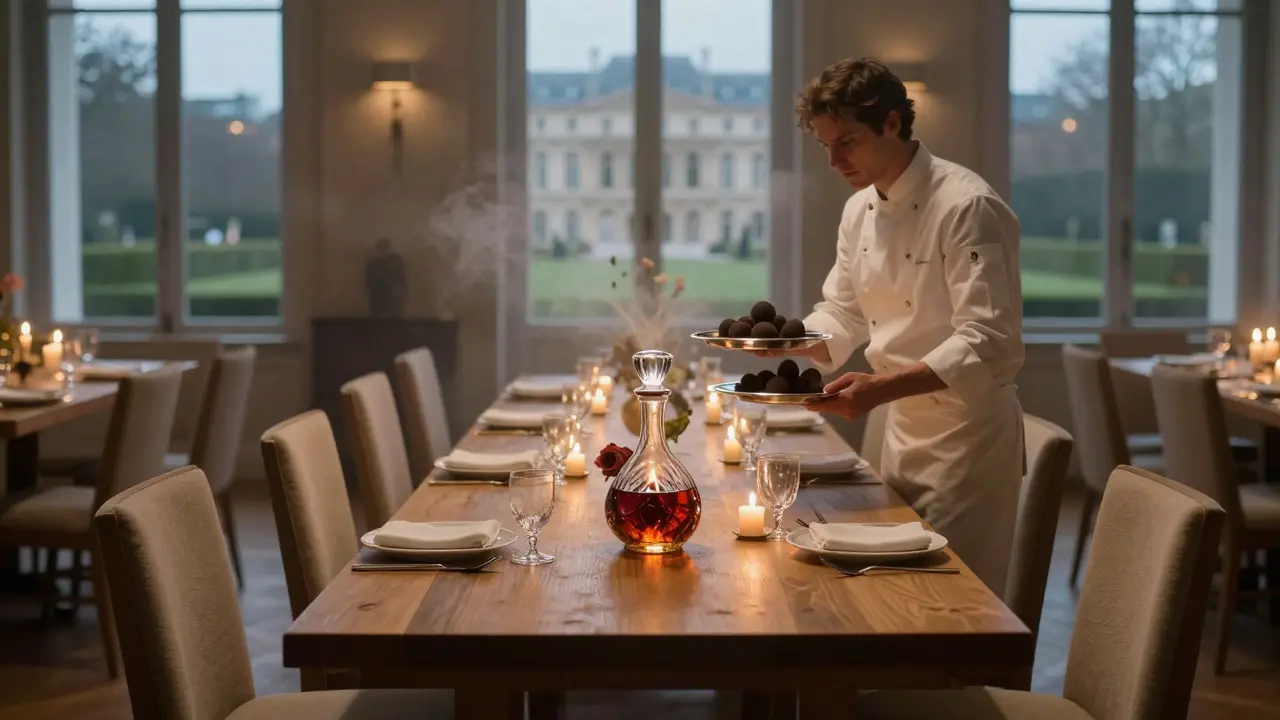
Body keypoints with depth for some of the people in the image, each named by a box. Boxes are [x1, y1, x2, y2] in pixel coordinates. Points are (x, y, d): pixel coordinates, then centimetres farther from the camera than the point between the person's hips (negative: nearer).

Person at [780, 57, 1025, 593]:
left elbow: (987, 346, -25)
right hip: (901, 429, 8)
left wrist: (880, 388, -34)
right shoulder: (859, 210, 7)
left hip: (965, 434, -8)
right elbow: (842, 319, 14)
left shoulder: (967, 207, -20)